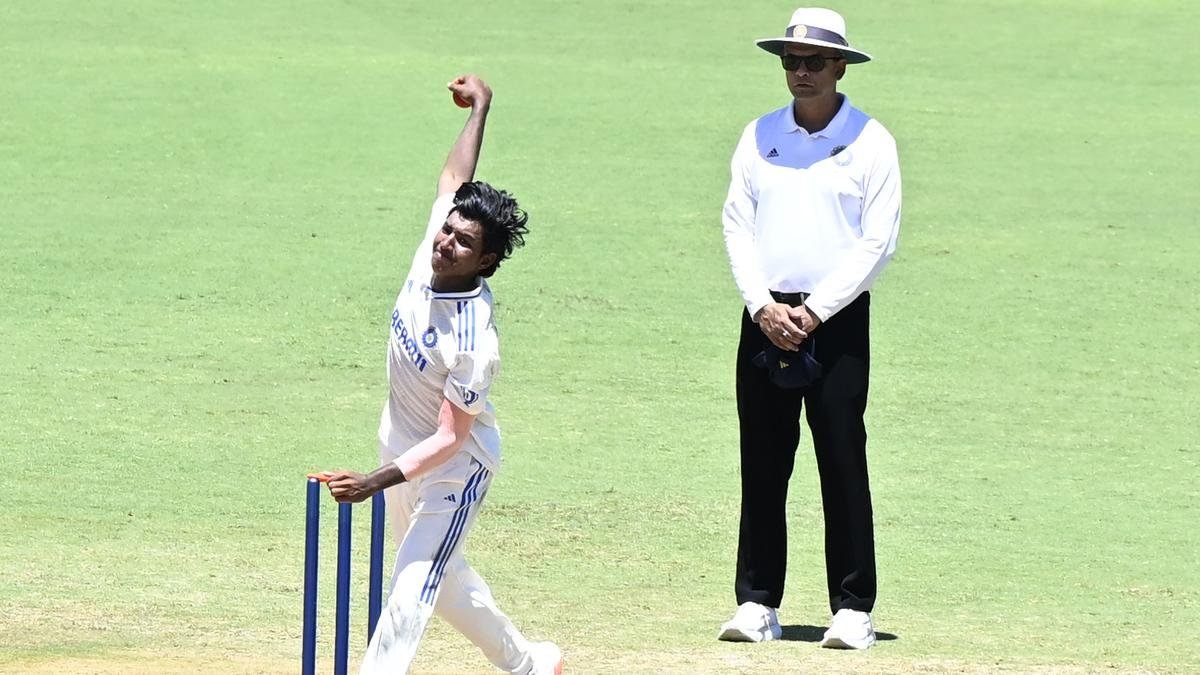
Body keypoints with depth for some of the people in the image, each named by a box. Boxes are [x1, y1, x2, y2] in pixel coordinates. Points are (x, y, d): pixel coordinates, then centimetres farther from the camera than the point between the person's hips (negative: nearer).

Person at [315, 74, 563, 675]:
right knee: (442, 579, 23)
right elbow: (453, 178, 4)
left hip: (454, 469, -9)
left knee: (410, 593, -16)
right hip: (401, 452, 9)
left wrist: (377, 482, -42)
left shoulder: (475, 342, -33)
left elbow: (450, 439, -30)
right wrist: (480, 106, 13)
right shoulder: (431, 256, -14)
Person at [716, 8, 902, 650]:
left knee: (843, 465, -5)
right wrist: (763, 307, -7)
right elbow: (737, 227, 8)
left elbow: (878, 241, -5)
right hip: (765, 319, 3)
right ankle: (756, 603, 9)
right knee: (762, 466, 4)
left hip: (837, 324, -3)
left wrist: (814, 312, -12)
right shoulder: (759, 137, 11)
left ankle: (853, 608, -2)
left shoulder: (869, 141, 0)